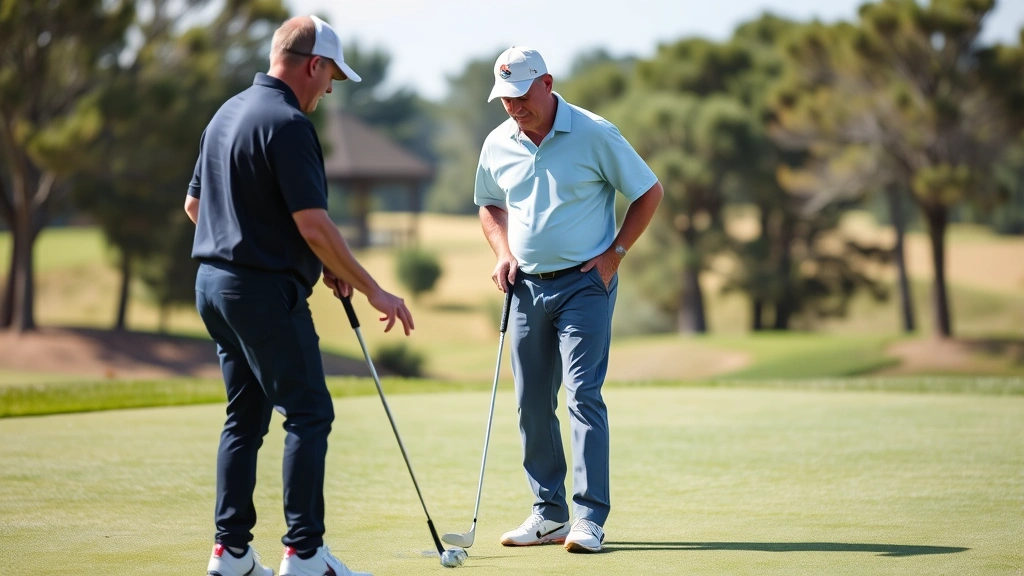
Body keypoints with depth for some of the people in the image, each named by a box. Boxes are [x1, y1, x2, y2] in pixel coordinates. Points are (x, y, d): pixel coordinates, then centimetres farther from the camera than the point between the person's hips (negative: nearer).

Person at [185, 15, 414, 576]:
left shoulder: (227, 113, 14)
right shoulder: (287, 124, -16)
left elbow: (194, 203, 22)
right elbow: (313, 225, -20)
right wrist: (373, 290, -14)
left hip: (214, 282, 10)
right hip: (266, 291, -10)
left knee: (245, 417, 12)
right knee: (308, 413, -6)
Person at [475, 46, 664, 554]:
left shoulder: (595, 134, -9)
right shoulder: (497, 145, 5)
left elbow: (649, 192, -1)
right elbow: (490, 205, 23)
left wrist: (614, 254, -6)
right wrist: (503, 254, 6)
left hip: (583, 283, -5)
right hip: (527, 285, 5)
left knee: (583, 393, -13)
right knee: (531, 403, 6)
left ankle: (590, 517, -12)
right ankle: (549, 513, 15)